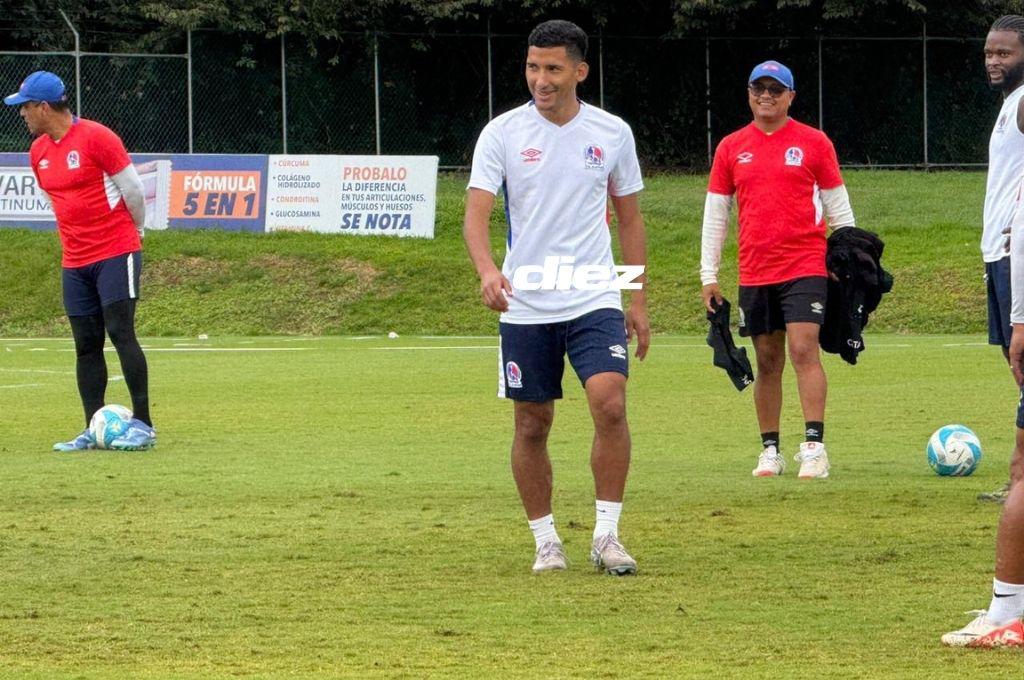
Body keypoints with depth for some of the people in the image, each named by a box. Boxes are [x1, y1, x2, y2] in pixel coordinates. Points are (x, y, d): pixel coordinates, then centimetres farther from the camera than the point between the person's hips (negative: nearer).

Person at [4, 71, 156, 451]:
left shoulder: (96, 138, -13)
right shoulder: (38, 152, 9)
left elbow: (132, 189, -7)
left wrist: (131, 232, 7)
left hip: (116, 252, -7)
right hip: (75, 261, 7)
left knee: (121, 333, -12)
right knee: (86, 345, 4)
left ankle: (142, 425, -10)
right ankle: (93, 430, 6)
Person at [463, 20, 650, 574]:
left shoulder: (612, 133, 4)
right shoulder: (502, 134, -2)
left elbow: (630, 220, 13)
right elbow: (476, 212, -9)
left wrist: (639, 302, 11)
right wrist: (487, 270, -29)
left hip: (594, 299, 0)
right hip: (524, 305, 0)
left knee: (610, 404, -18)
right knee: (532, 425, 4)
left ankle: (606, 535, -7)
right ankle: (545, 540, 19)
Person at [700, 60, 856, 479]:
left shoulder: (813, 143, 3)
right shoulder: (731, 148, 9)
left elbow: (838, 207, 7)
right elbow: (714, 213, 12)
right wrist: (709, 275, 9)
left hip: (805, 267, -3)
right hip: (754, 271, 3)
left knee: (804, 349, -14)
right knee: (768, 361, 7)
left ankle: (814, 446, -16)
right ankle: (770, 451, 13)